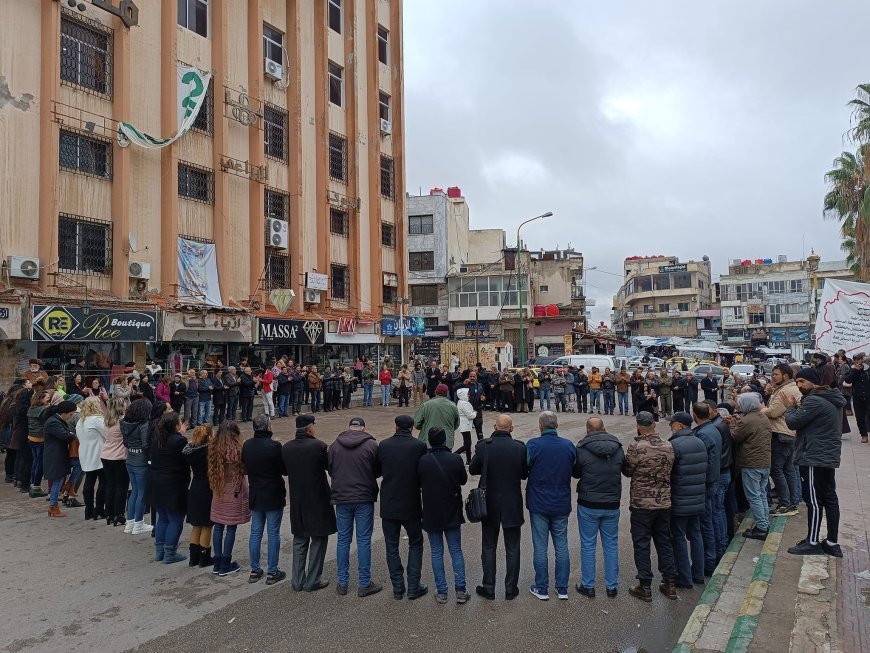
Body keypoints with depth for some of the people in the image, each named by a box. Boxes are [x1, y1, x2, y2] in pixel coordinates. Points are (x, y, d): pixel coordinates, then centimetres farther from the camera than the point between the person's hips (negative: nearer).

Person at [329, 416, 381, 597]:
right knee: (364, 541, 5)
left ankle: (342, 583, 19)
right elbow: (378, 471, 0)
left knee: (343, 540, 12)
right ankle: (365, 584, 11)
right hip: (364, 498, -2)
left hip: (341, 498, 3)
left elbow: (330, 470, 7)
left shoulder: (334, 445, -1)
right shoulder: (371, 445, -8)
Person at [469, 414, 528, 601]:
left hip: (489, 505, 0)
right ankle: (511, 589, 22)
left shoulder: (483, 446, -14)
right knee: (512, 549, 14)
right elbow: (524, 474, 0)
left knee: (489, 547, 14)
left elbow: (472, 469, -1)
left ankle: (488, 588, 21)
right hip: (513, 506, 0)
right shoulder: (520, 448, -12)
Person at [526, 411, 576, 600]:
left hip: (539, 504, -3)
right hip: (562, 504, 3)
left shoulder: (532, 445, -14)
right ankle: (562, 589, 20)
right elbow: (576, 471, 7)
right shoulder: (569, 445, -3)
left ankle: (542, 589, 16)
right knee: (562, 546, 13)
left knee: (540, 548, 7)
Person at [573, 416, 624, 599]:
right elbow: (625, 469, 12)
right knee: (611, 545, 14)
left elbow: (575, 473, -1)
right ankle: (612, 586, 22)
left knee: (588, 546, 9)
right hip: (612, 505, 3)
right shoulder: (618, 448, -3)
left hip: (588, 505, -3)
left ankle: (588, 586, 17)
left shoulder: (582, 449, -14)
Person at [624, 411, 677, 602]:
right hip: (664, 502, 5)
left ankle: (645, 587, 11)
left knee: (641, 545, 6)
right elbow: (669, 470, 7)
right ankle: (670, 584, 23)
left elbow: (628, 471, -7)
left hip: (641, 503, -5)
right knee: (664, 543, 16)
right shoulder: (668, 447, -2)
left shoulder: (636, 447, -18)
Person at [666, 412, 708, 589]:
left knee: (678, 538, 3)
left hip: (679, 501, -8)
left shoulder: (675, 445, -20)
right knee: (695, 535, 18)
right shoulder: (699, 443, 6)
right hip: (698, 499, 8)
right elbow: (704, 470, 13)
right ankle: (698, 574, 27)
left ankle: (685, 579, 9)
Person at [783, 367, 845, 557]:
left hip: (814, 458, -10)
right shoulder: (832, 398, 14)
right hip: (828, 457, 10)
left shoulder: (814, 400, -20)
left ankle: (812, 543, 5)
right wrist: (797, 407, 5)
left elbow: (793, 422, -17)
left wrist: (790, 406, 0)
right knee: (830, 499, 12)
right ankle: (832, 543, 18)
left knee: (814, 501, -3)